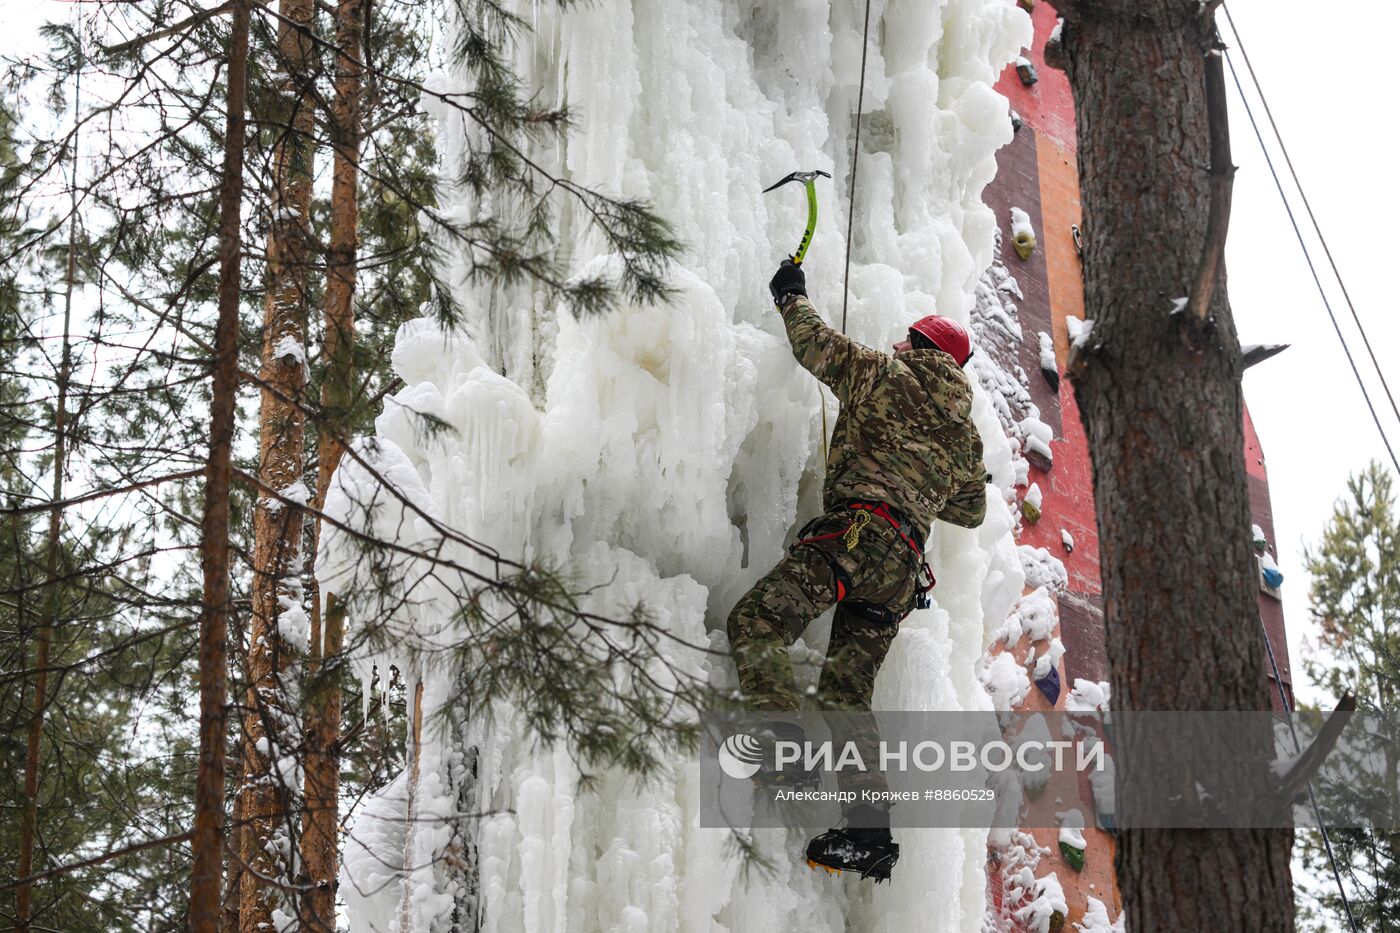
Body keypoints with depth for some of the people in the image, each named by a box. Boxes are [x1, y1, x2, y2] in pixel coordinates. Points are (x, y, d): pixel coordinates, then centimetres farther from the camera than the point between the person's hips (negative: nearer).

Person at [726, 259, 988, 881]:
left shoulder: (886, 377, 8)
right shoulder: (965, 433, 26)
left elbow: (814, 344, 11)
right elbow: (971, 510, 37)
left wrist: (791, 295, 29)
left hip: (856, 531, -7)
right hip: (904, 562, 7)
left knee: (756, 623, -12)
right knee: (847, 690, 7)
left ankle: (785, 749, -29)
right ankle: (870, 831, -1)